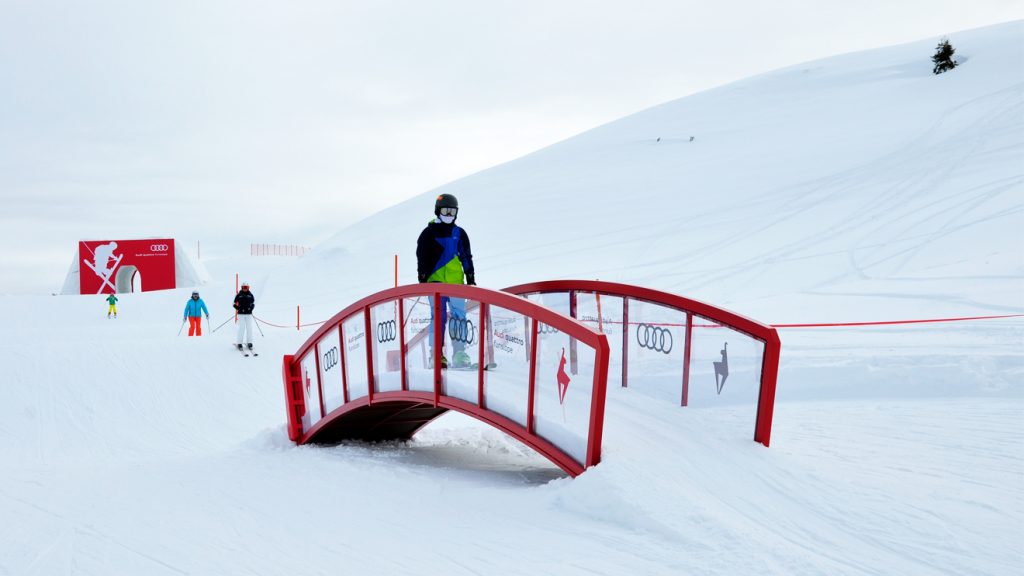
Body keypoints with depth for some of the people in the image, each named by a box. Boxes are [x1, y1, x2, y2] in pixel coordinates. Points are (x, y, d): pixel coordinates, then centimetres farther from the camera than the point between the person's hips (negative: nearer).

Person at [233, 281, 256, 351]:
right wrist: (238, 308, -10)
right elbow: (235, 304, 6)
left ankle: (249, 343, 8)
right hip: (241, 314, -2)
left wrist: (251, 308, -3)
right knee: (241, 328, -6)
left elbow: (253, 303, 16)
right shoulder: (239, 295, 1)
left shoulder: (250, 295, 7)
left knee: (249, 328, 1)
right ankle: (239, 343, 0)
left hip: (249, 314, 2)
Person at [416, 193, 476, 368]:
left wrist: (471, 278, 10)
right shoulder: (429, 233, 6)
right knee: (438, 317, -4)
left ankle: (459, 353, -1)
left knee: (459, 316, -3)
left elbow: (466, 257, 16)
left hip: (456, 281, 2)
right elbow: (422, 257, 4)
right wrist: (422, 278, -4)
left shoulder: (459, 233, 13)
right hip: (435, 281, -2)